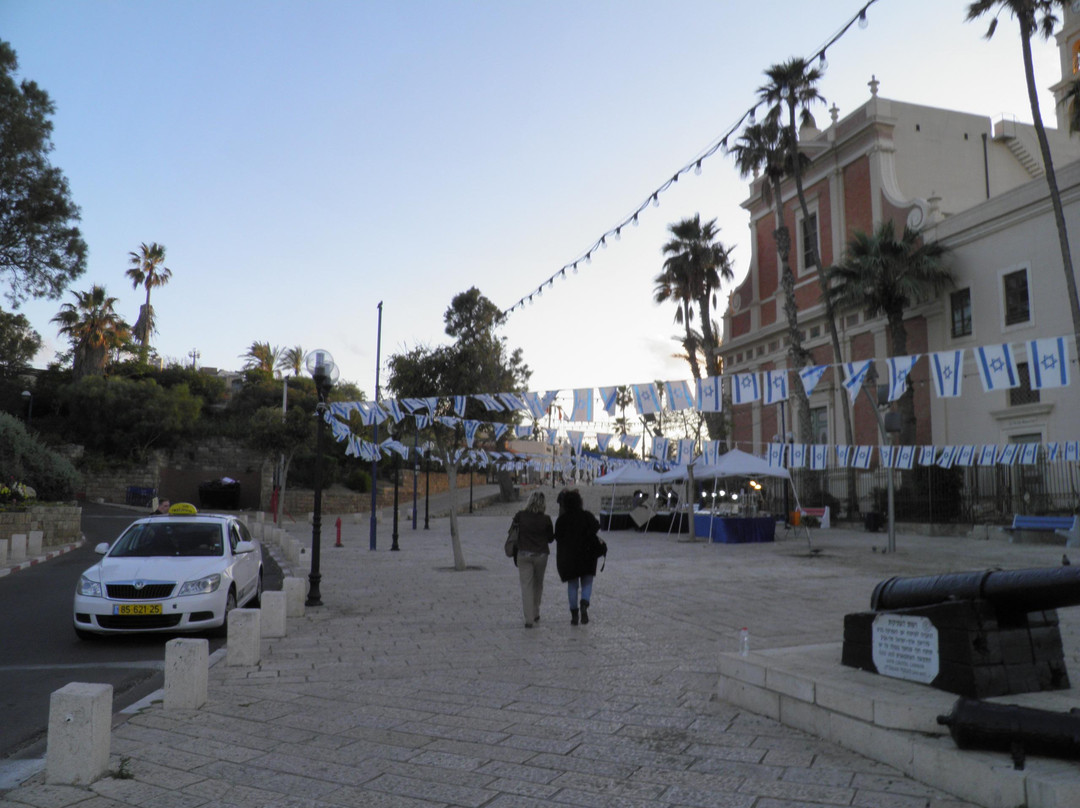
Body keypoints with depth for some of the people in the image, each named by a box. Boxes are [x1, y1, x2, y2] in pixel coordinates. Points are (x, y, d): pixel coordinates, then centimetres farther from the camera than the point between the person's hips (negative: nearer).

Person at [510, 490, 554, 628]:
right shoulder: (545, 519, -9)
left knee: (526, 586, 3)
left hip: (523, 554, 0)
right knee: (538, 585, 18)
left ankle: (529, 619, -5)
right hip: (540, 555, 0)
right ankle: (535, 614, 29)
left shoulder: (520, 516, -7)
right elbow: (550, 538, 1)